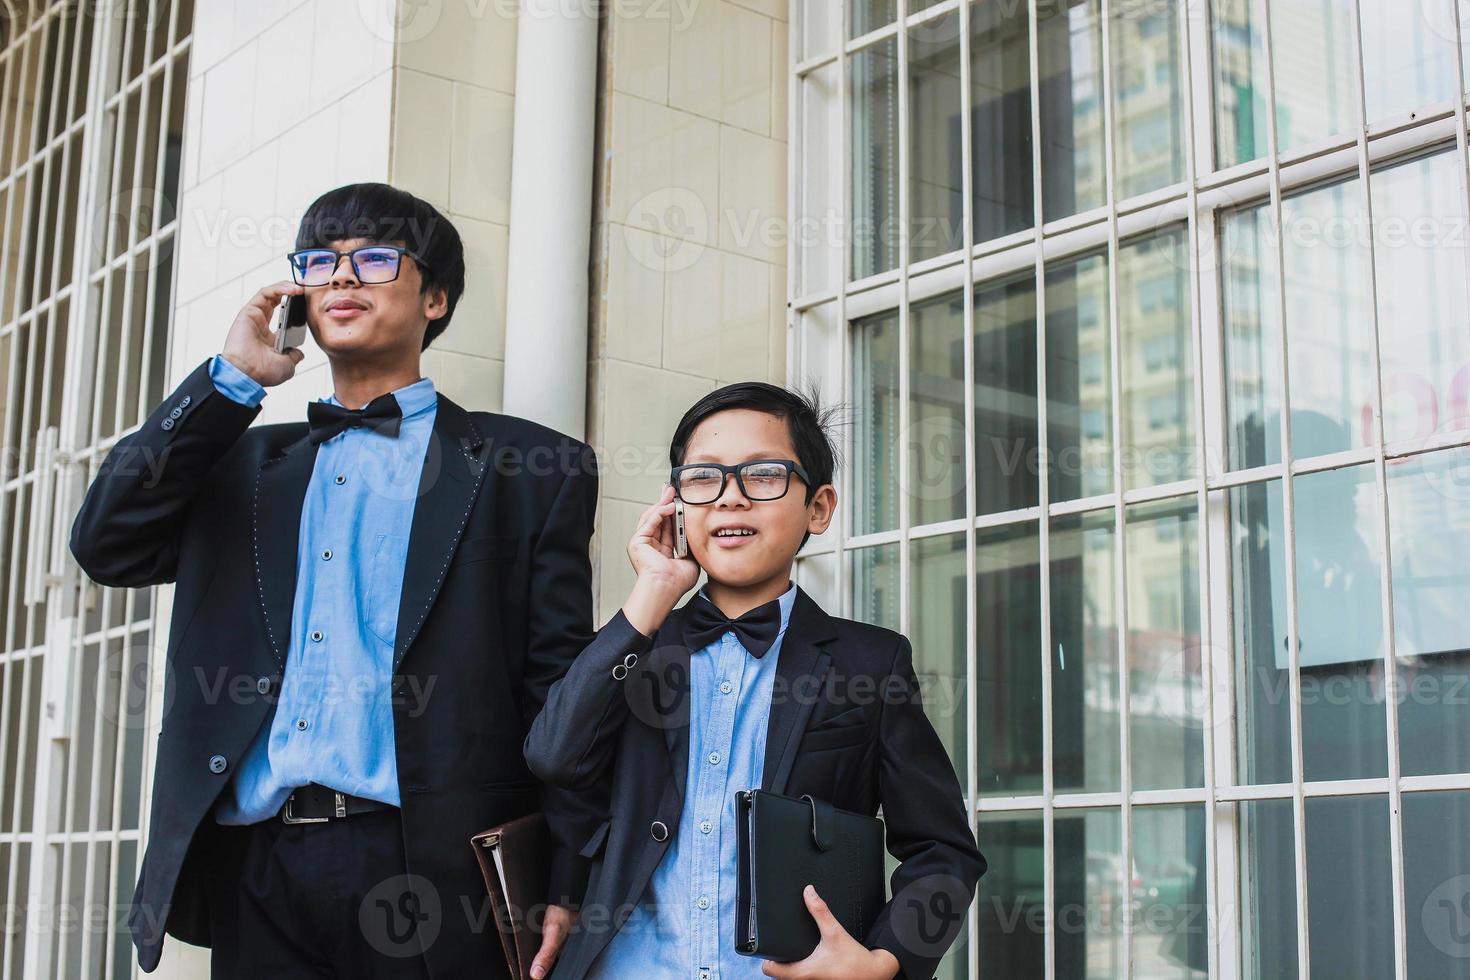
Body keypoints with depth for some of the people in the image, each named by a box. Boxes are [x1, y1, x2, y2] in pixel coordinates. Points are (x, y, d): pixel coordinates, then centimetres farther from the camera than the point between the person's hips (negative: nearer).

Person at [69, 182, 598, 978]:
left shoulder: (532, 467, 6)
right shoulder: (245, 459, 20)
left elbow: (562, 684, 0)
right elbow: (107, 545, 5)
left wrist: (567, 888, -9)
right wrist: (233, 377, 3)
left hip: (427, 872, -3)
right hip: (252, 868, 4)